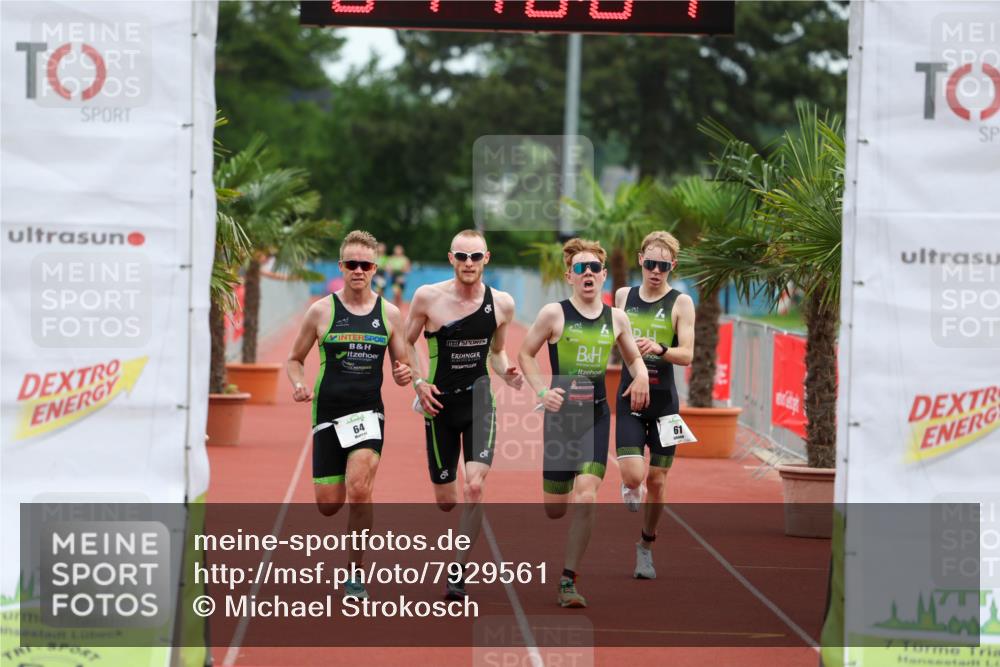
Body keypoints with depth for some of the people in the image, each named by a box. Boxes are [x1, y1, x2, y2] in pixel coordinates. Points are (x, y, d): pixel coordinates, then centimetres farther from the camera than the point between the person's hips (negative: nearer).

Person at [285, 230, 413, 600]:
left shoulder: (389, 314, 4)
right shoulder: (322, 311, 0)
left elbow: (402, 367, 12)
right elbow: (294, 359, 10)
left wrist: (404, 375, -12)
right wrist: (299, 385, -11)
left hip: (368, 411, 0)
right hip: (327, 413, 0)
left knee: (359, 490, -21)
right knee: (328, 505, 1)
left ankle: (355, 572, -6)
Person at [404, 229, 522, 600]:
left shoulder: (502, 303, -1)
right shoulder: (428, 297, -8)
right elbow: (406, 343, 4)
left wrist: (506, 374, -5)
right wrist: (418, 382, -9)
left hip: (479, 402, 0)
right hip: (440, 404, 0)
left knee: (474, 486, -19)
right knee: (445, 499, 6)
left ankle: (458, 571, -8)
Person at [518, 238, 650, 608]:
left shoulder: (616, 318, 6)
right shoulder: (554, 314, -4)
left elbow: (634, 357, 21)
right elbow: (526, 354, 5)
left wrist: (641, 376, -1)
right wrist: (543, 391, -9)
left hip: (597, 416, 1)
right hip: (561, 414, -1)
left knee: (585, 500, -14)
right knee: (555, 510, 3)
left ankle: (568, 580, -6)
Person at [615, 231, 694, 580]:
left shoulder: (681, 303, -3)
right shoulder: (623, 296, 7)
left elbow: (687, 355, -13)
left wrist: (659, 349, -30)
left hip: (664, 400, -1)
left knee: (657, 480, 4)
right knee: (632, 476, -15)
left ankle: (646, 545, 24)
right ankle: (630, 490, 22)